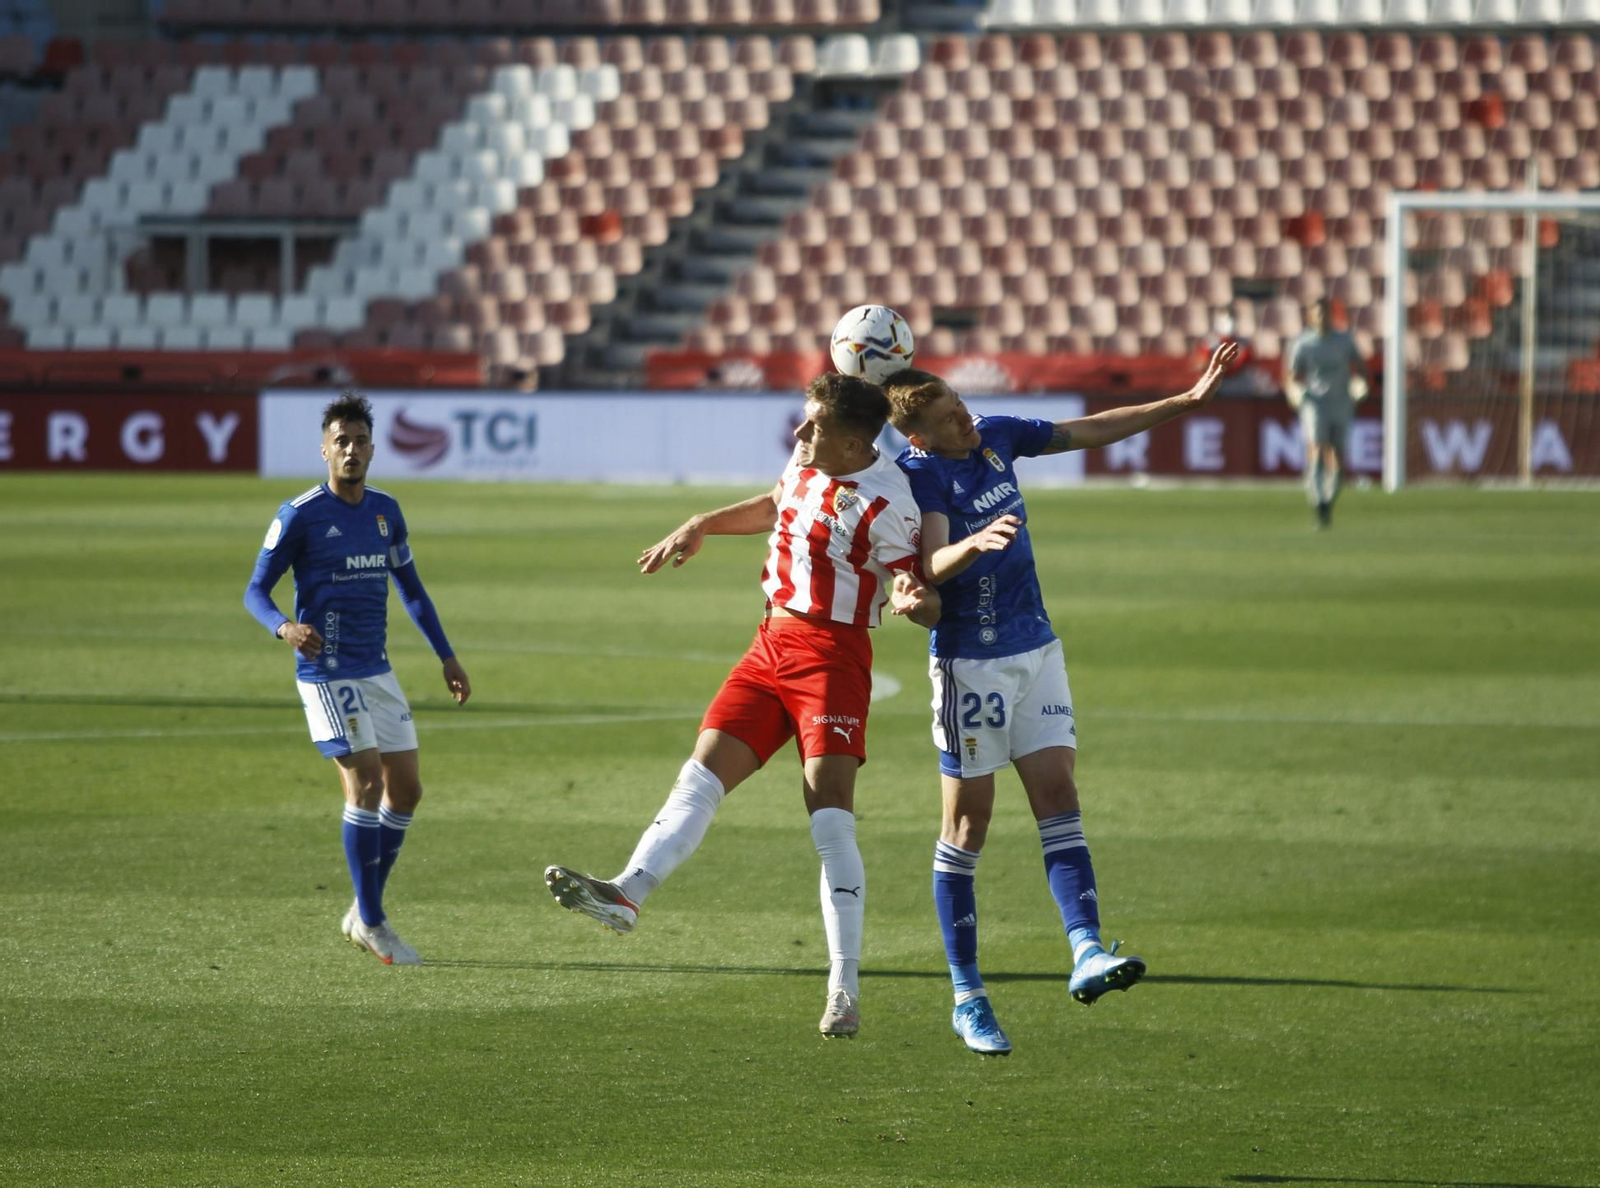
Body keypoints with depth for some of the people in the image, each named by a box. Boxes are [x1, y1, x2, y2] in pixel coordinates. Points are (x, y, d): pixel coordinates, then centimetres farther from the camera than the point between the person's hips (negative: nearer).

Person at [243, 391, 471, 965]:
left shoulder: (385, 511, 10)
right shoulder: (300, 515, -9)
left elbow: (410, 588, 21)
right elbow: (256, 590, -7)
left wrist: (447, 657, 18)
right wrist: (284, 627, -28)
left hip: (377, 671, 7)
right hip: (327, 673, -7)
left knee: (406, 789, 5)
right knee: (366, 783, -13)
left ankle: (364, 915, 18)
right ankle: (370, 922, -4)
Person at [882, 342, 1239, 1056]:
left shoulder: (996, 436, 3)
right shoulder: (920, 471, -18)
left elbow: (1094, 430, 14)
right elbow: (932, 565, -32)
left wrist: (1189, 400, 13)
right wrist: (975, 544, -53)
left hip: (1036, 650, 6)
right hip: (969, 662, -6)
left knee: (1058, 796, -6)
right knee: (969, 821, -1)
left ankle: (1086, 953, -17)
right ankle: (967, 998, 5)